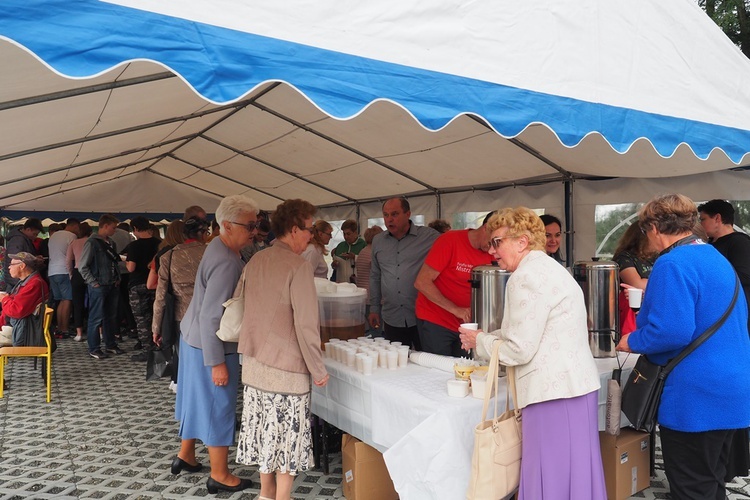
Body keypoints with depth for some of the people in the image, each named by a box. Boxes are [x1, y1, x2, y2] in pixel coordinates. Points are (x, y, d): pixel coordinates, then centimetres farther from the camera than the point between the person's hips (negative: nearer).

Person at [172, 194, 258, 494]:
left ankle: (185, 455, 40)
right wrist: (216, 362, -24)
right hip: (211, 345, -10)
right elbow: (211, 317, -28)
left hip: (193, 336, 10)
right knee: (219, 406, 4)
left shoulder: (219, 246, 4)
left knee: (197, 399, 23)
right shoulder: (226, 263, -28)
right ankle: (219, 476, 20)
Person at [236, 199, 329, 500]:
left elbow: (248, 310, 11)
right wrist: (318, 369, -10)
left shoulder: (255, 261, 4)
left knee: (265, 428, 19)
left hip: (255, 362, 7)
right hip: (286, 367, -7)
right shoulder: (298, 266, -18)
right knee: (288, 434, 8)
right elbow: (306, 325, -20)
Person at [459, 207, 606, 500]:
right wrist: (487, 337, 13)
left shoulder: (526, 277, -16)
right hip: (575, 384, 10)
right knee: (572, 471, 16)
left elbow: (520, 350, -16)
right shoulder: (548, 268, 16)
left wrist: (479, 341, -1)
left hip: (554, 390, -10)